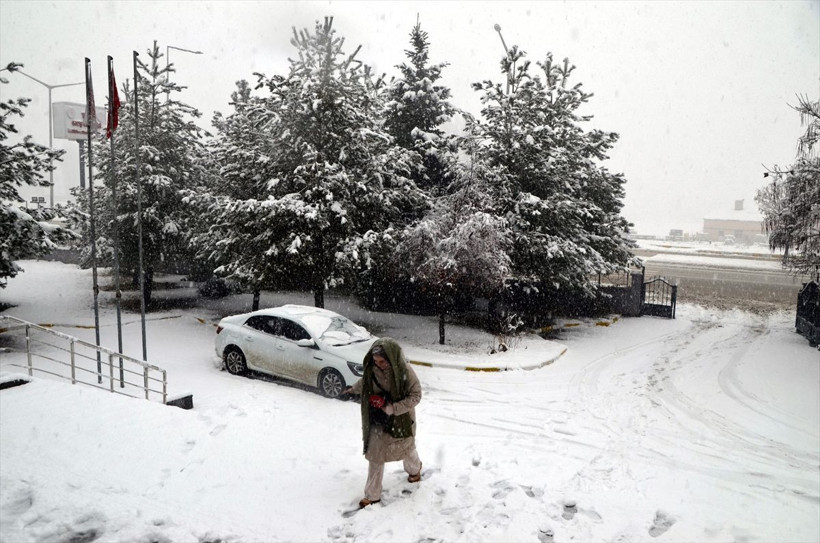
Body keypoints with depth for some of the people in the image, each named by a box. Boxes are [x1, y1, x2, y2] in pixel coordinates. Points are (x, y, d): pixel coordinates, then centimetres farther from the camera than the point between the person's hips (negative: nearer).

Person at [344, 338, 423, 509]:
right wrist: (352, 390, 21)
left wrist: (392, 408, -29)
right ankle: (372, 495, 20)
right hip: (378, 421, 3)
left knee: (406, 449, 23)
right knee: (375, 456, 5)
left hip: (401, 420, -2)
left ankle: (414, 469, 57)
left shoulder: (405, 371, -28)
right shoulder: (372, 368, -15)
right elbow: (365, 382, 8)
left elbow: (415, 395, -21)